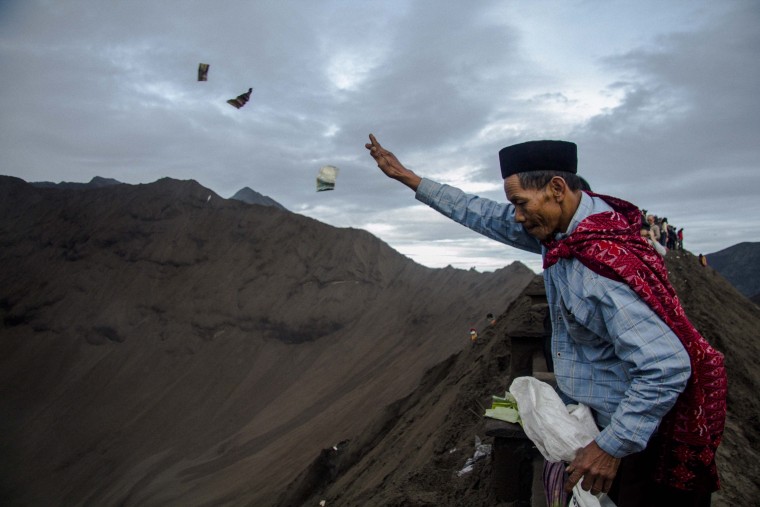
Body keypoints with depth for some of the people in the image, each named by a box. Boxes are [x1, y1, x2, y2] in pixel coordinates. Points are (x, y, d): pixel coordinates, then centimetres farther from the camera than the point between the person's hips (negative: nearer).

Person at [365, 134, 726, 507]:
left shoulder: (604, 267, -32)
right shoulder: (561, 226, -5)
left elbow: (667, 367, -33)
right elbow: (482, 214, 4)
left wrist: (612, 446, -27)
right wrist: (405, 176, 8)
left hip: (635, 433, -8)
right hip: (589, 413, 8)